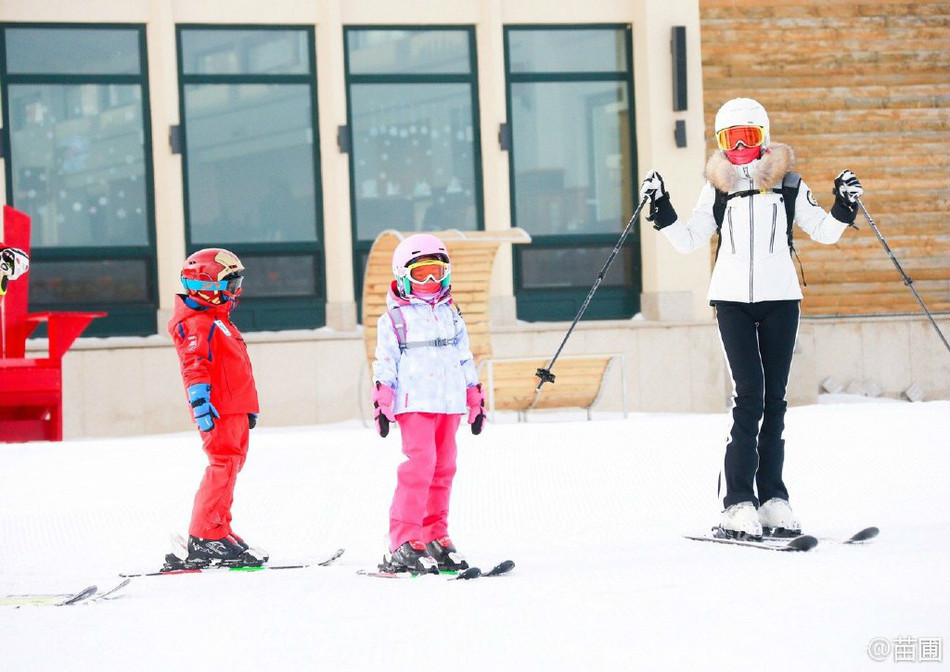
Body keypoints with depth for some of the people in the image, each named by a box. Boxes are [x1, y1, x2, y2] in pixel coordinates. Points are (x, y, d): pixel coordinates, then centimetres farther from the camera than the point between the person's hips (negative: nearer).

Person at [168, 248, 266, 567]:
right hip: (218, 411, -11)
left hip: (234, 410, 11)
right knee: (223, 466, -15)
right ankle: (205, 540, -17)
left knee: (228, 467, 13)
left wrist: (249, 408, 32)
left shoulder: (218, 321, 25)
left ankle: (218, 530, 19)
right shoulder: (197, 324, -9)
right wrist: (201, 405, -29)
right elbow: (195, 367, -20)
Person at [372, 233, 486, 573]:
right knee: (420, 465, -16)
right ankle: (404, 544, -18)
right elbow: (384, 365, 0)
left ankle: (435, 537, 13)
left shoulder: (452, 317, 18)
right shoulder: (394, 320, 3)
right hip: (414, 403, -6)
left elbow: (465, 361, 22)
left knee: (443, 468, 5)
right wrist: (382, 404, -7)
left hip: (449, 404, 6)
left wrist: (476, 402, 20)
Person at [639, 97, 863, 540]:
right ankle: (738, 503, -12)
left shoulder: (787, 183, 8)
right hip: (732, 298, -1)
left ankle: (772, 499, 8)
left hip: (780, 296, 1)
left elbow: (824, 232, 10)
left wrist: (845, 209, -7)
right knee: (749, 395, -11)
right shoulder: (716, 188, 8)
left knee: (773, 399, 4)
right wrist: (661, 213, -5)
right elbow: (688, 241, 9)